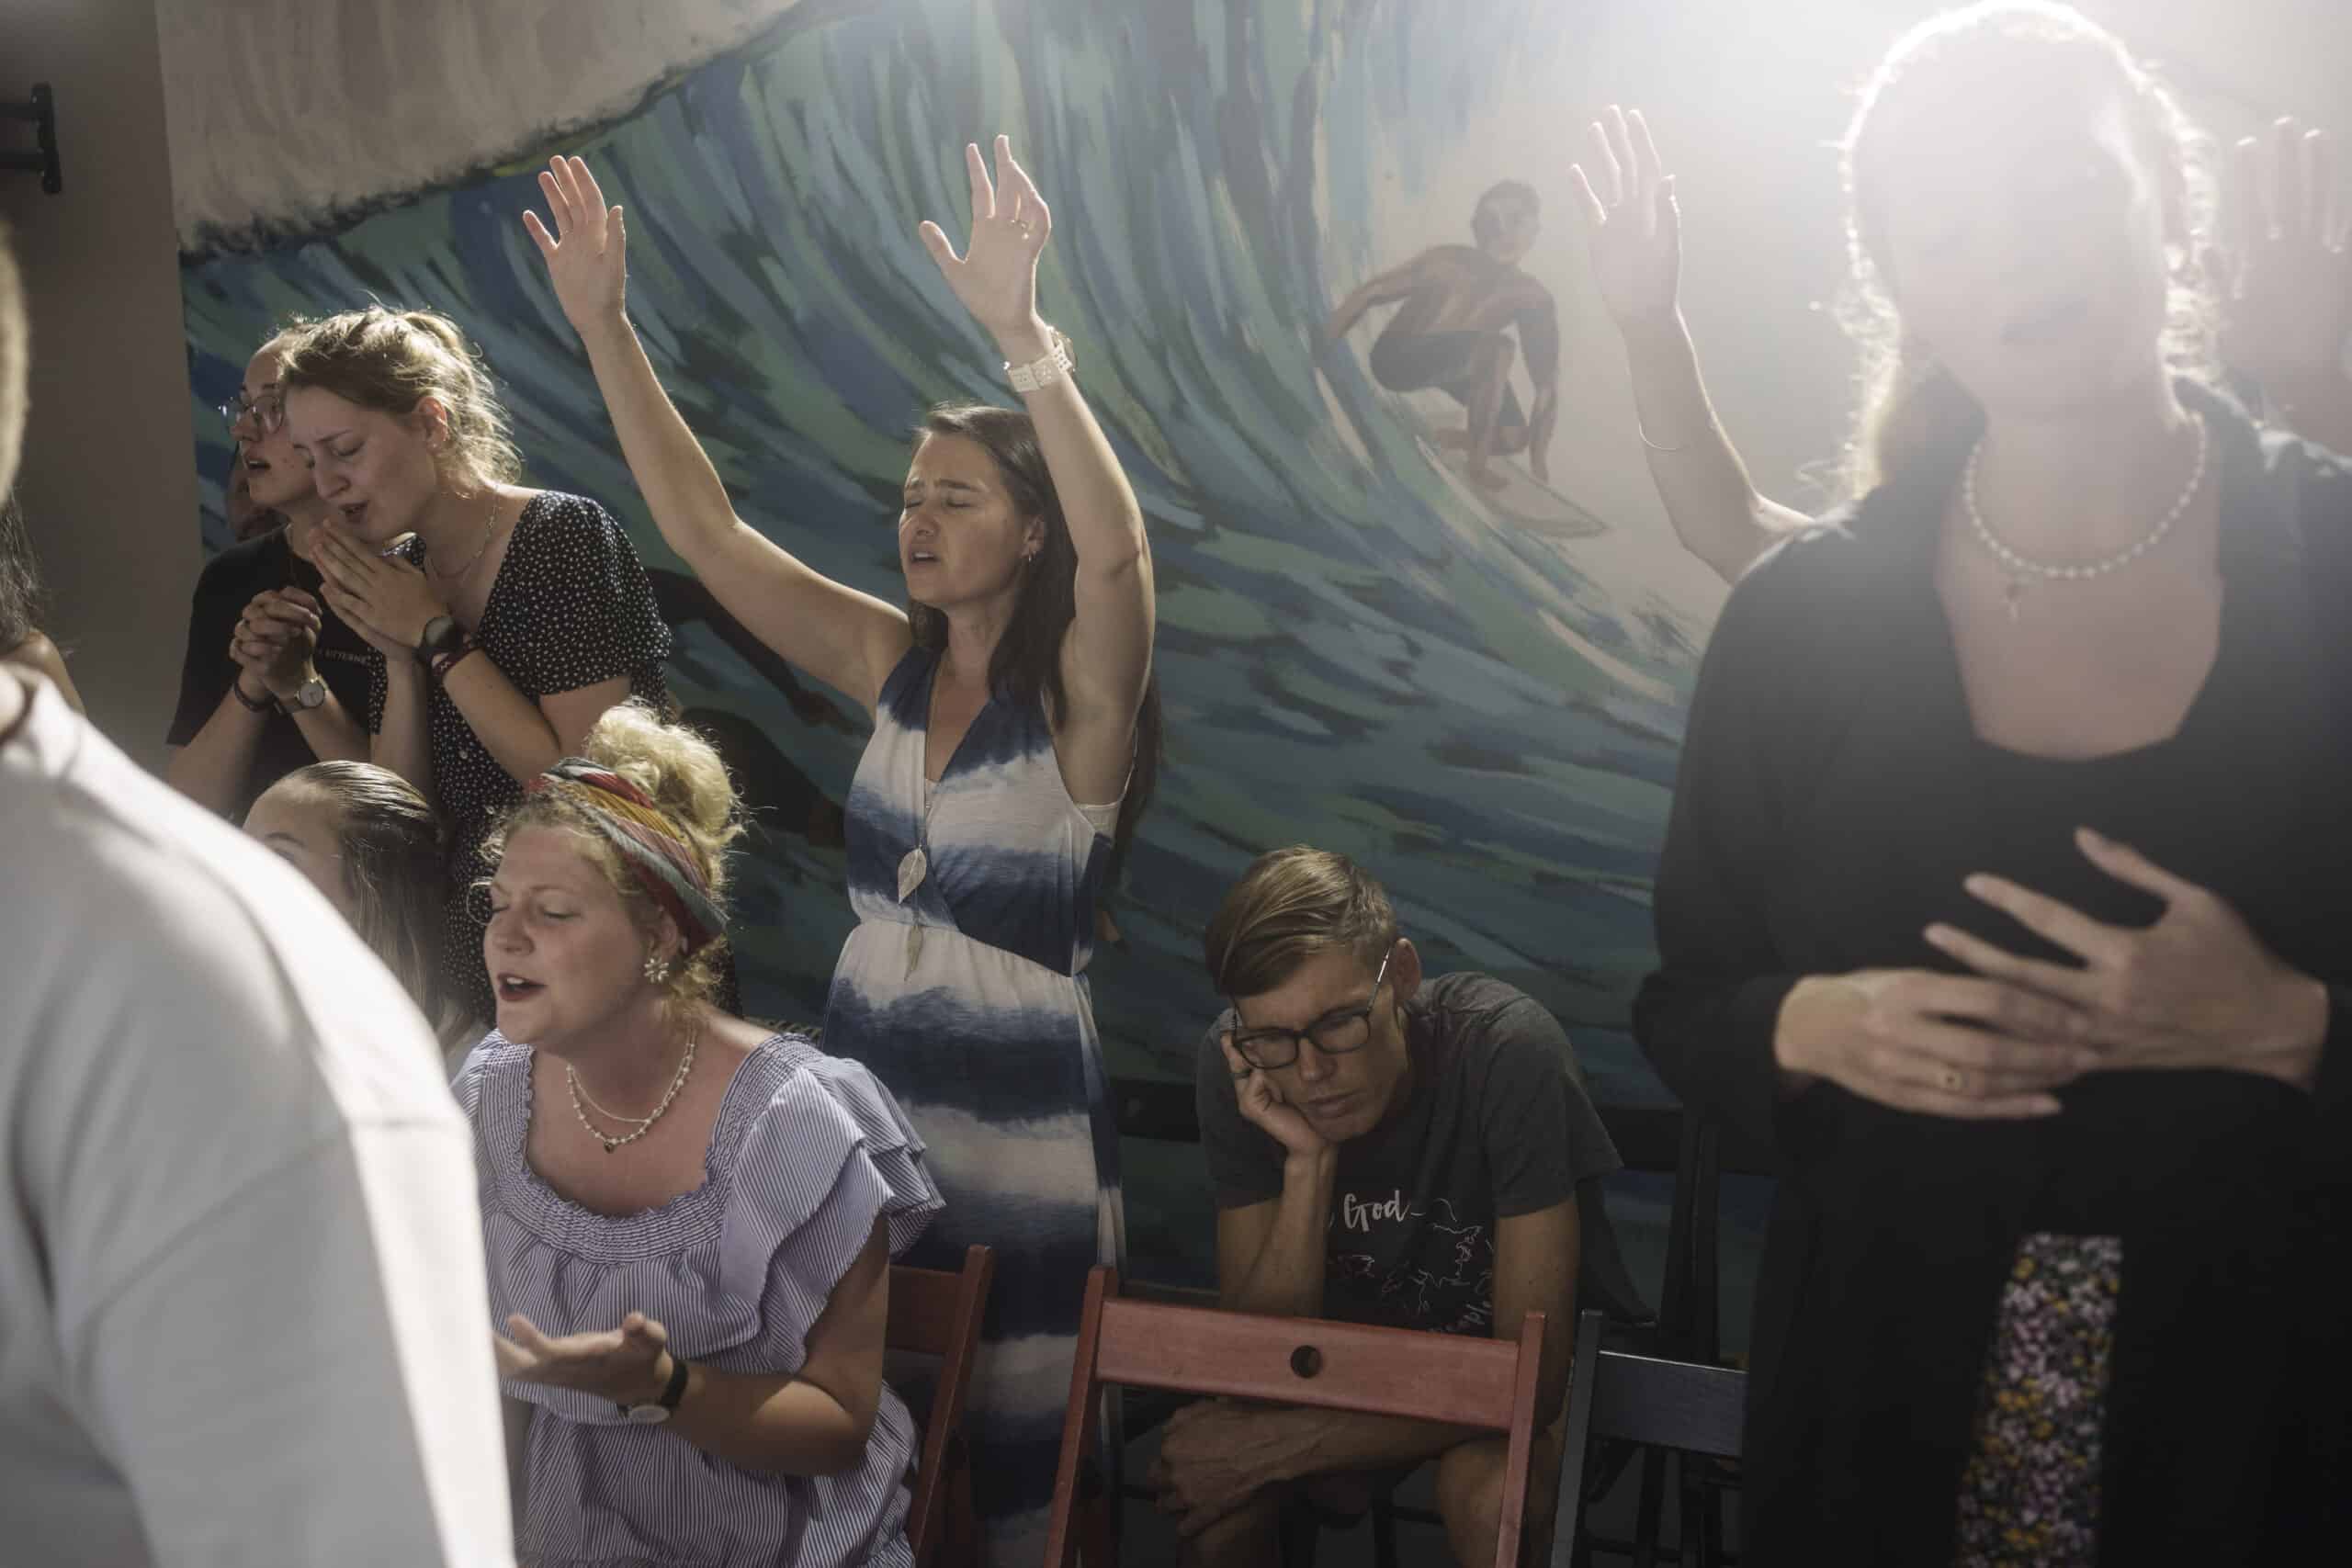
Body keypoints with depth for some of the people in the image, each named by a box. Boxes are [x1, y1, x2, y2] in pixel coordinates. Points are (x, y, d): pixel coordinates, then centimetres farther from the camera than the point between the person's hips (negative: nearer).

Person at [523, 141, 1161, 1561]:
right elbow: (706, 528, 0)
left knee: (1008, 1452, 9)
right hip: (862, 1092, 5)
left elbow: (1118, 549, -36)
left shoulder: (1078, 696, -15)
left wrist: (1022, 335, -46)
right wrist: (606, 329, -8)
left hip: (1018, 1122, -5)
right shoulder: (892, 663, 1)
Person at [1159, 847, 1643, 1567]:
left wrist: (1278, 1444, -32)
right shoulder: (1232, 1065, -20)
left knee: (1490, 1489, -35)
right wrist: (1308, 1163, -32)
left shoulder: (1506, 1048, -31)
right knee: (1201, 1469, -25)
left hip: (1538, 1361, -3)